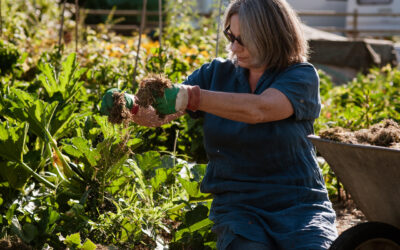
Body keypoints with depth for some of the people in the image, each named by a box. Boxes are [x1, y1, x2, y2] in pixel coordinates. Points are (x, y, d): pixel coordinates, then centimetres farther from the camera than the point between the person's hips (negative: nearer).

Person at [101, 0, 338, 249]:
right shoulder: (217, 73, 8)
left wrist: (190, 97, -32)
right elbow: (159, 114, 2)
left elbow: (259, 109, -24)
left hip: (298, 204, -2)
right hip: (236, 206, 2)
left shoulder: (301, 76, -4)